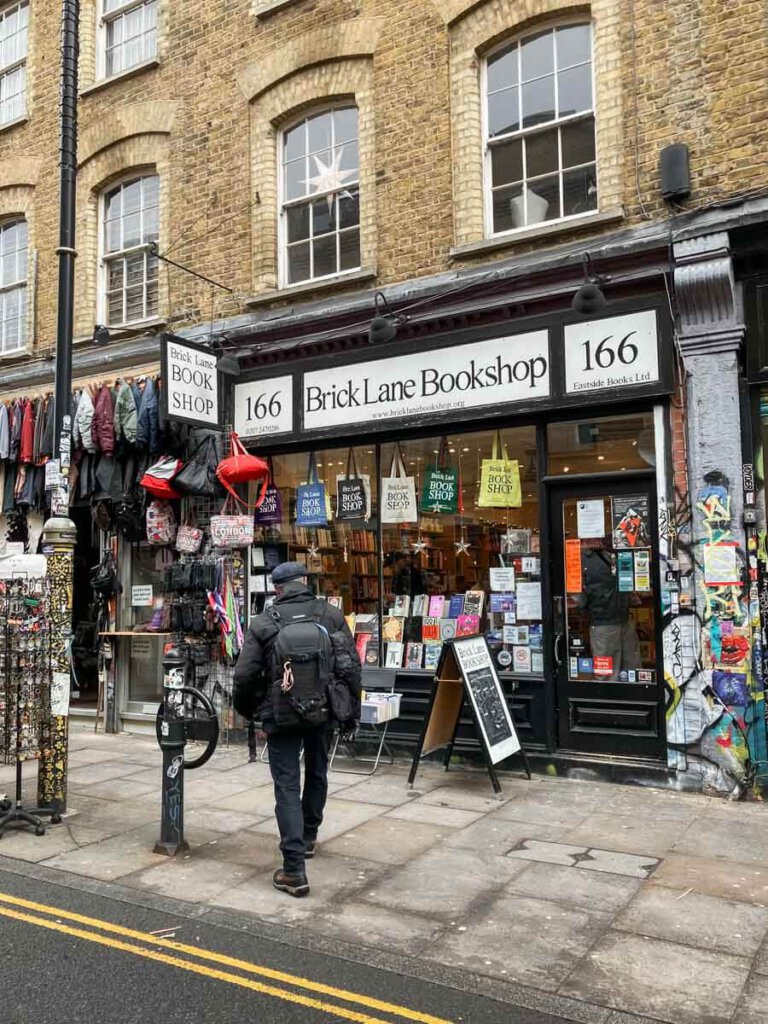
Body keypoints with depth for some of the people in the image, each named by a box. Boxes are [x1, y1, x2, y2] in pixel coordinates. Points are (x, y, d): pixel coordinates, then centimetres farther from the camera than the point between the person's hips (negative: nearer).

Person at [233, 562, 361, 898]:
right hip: (323, 710, 3)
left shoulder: (263, 622, -4)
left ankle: (294, 870, -3)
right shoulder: (332, 614, 0)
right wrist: (351, 712, 9)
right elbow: (352, 666, -1)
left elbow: (244, 675, -5)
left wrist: (246, 709, 14)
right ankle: (308, 838, 42)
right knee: (317, 774, 24)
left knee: (287, 786, 2)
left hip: (282, 715, -2)